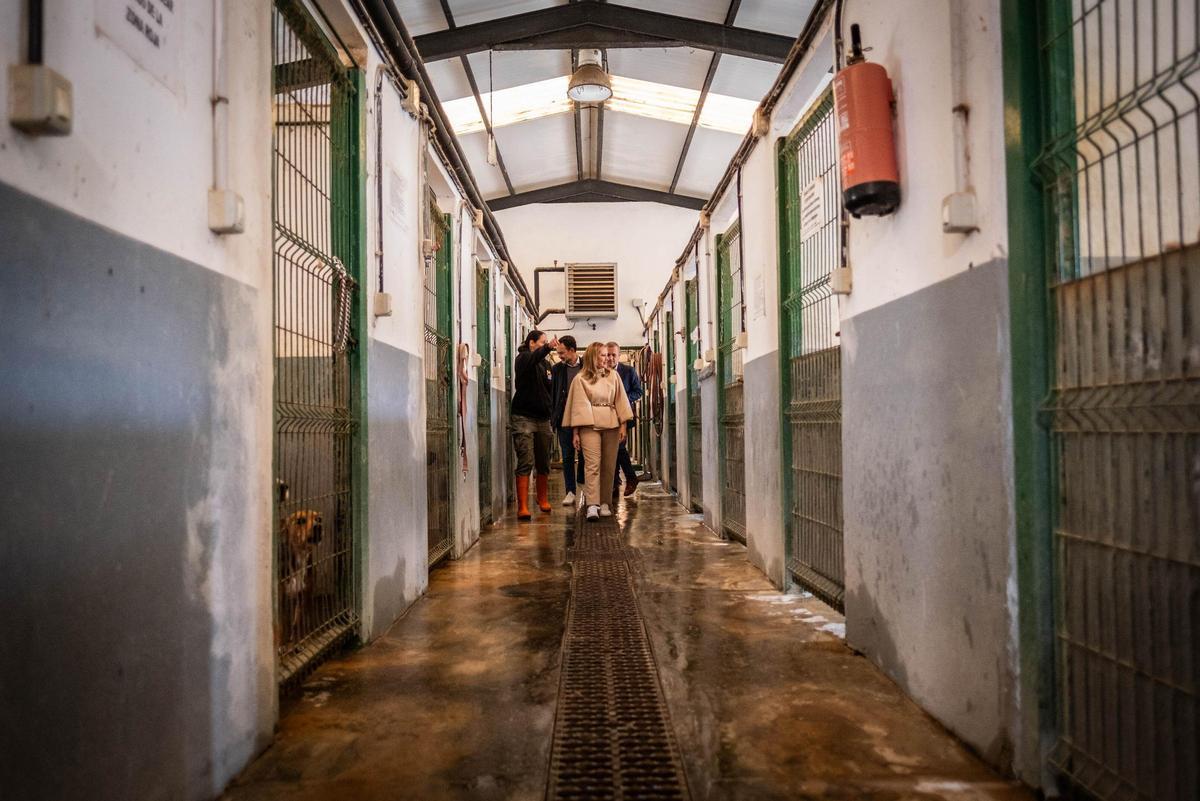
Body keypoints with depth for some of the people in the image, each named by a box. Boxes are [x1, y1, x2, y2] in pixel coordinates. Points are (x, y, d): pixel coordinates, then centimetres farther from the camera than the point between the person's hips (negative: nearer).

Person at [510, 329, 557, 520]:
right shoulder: (523, 358, -3)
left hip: (542, 418, 7)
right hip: (524, 417, -6)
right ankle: (523, 507, -13)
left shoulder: (544, 363, 18)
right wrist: (548, 348, -45)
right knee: (526, 462, -12)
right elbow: (533, 360, -28)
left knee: (544, 463, 10)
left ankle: (543, 501, 24)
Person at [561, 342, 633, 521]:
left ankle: (604, 503, 12)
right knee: (592, 464, -11)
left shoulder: (613, 375, 11)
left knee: (609, 466, 4)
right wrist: (575, 432, -2)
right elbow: (577, 406, 2)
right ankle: (592, 505, -17)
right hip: (590, 425, -3)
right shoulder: (580, 379, 3)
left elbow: (620, 400, 10)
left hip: (611, 424, 3)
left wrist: (623, 425, 2)